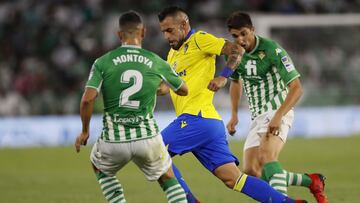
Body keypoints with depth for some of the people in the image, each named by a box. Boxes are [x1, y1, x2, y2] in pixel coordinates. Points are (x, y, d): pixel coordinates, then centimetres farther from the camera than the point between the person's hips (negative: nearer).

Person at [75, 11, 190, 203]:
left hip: (114, 138, 0)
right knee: (168, 179, 23)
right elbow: (183, 90, 17)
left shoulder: (103, 62, -2)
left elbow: (87, 99, -11)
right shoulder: (156, 62, 2)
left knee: (100, 169, 32)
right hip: (147, 137, 0)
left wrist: (84, 131, 4)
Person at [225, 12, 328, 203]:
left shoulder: (272, 50, -18)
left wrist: (278, 116, -30)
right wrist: (234, 114, 14)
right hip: (257, 116, 8)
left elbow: (296, 88, -20)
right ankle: (311, 181, 10)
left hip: (278, 111, -8)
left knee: (266, 156, -33)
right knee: (252, 171, -3)